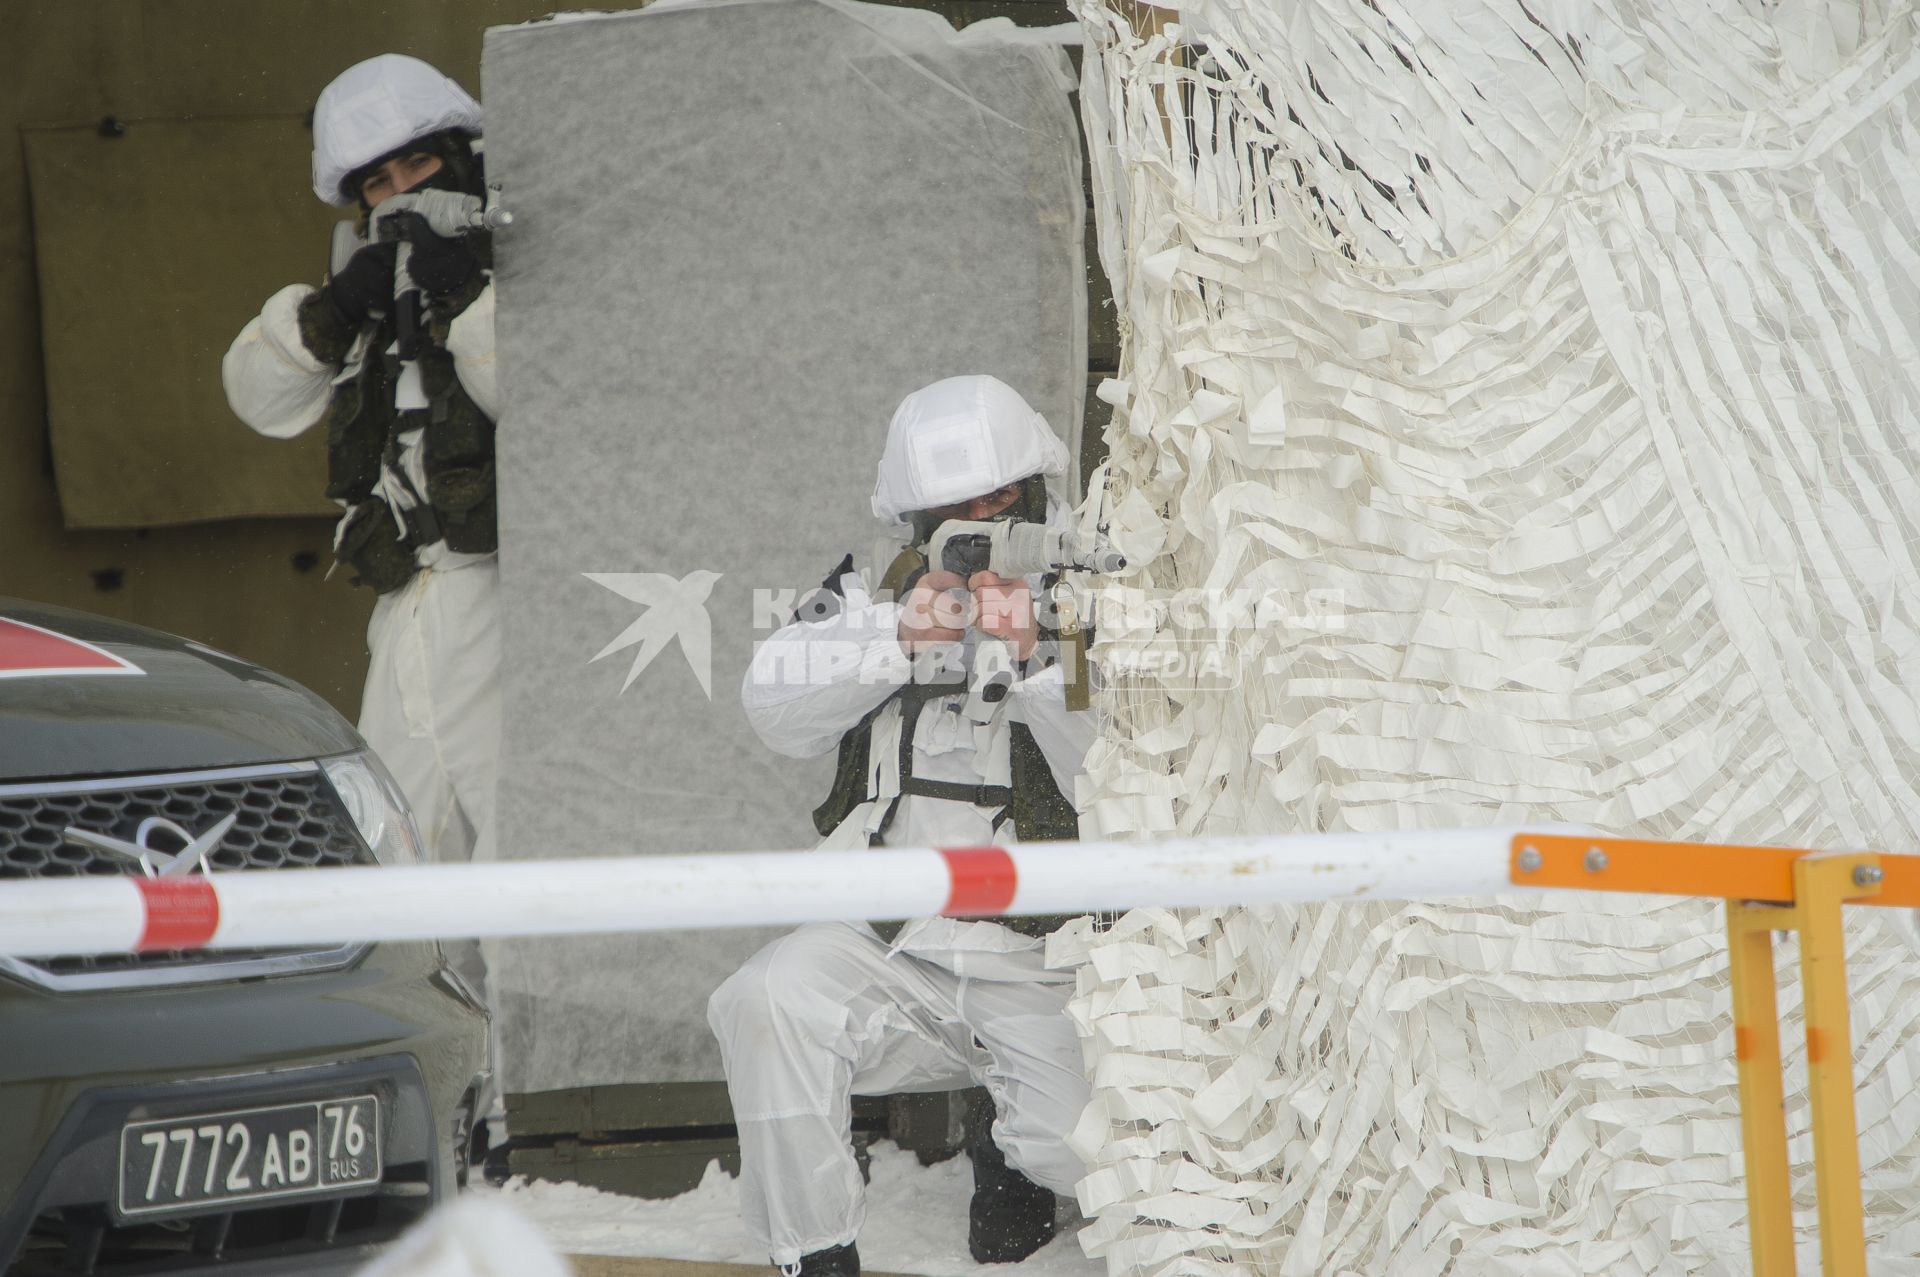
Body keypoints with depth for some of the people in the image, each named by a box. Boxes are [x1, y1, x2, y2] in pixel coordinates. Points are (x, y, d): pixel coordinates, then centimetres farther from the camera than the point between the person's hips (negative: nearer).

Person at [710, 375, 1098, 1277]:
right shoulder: (875, 600, 8)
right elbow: (775, 704, -9)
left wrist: (1032, 663, -26)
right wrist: (901, 641, -23)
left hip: (1046, 975, -1)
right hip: (895, 955, 2)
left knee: (1091, 1146, -23)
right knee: (765, 1003, -27)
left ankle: (1008, 1150, 16)